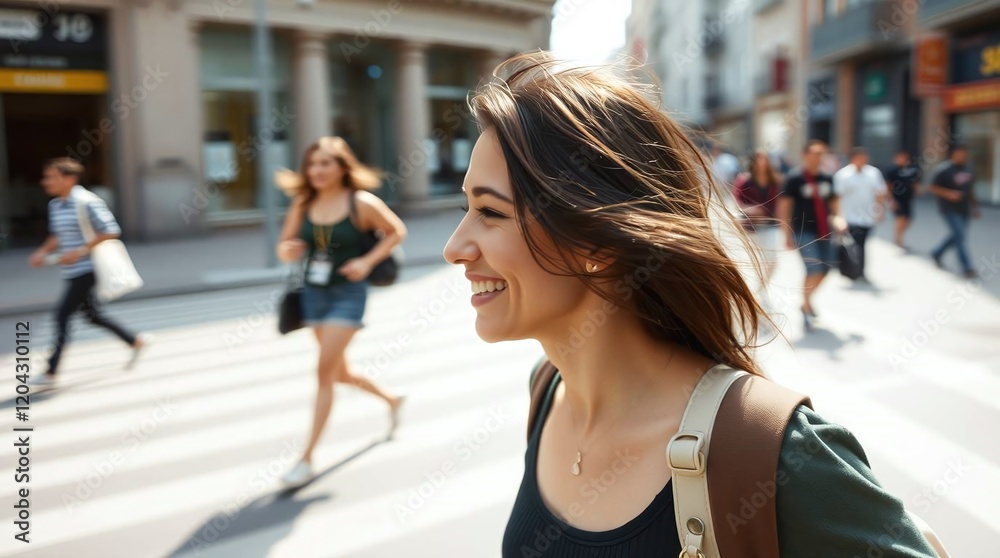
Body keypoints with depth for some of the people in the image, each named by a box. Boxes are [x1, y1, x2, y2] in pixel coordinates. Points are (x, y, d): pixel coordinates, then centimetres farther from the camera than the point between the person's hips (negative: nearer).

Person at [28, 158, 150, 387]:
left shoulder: (87, 203, -15)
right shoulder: (55, 205, 10)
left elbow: (111, 231, -17)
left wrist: (81, 251, -22)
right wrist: (43, 252, 5)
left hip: (86, 270, -9)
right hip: (71, 273, 9)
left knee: (62, 315, -8)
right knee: (93, 316, 14)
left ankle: (50, 373, 0)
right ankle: (136, 342, 29)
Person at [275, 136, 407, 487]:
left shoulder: (361, 203, -10)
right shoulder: (302, 205, 1)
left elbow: (397, 231, -1)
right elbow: (285, 246, 8)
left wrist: (368, 261, -13)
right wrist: (287, 251, -17)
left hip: (347, 294, -6)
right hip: (314, 293, 6)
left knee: (324, 372, -9)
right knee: (341, 373, 17)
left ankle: (307, 458, 2)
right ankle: (392, 400, 45)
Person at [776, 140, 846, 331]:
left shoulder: (827, 179, 8)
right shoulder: (794, 178, -9)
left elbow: (833, 201, 20)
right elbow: (784, 206, -10)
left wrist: (837, 218, -1)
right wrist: (788, 234, -13)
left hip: (824, 232, 6)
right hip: (804, 232, -6)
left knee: (824, 271, 9)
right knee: (814, 270, -15)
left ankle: (807, 300, 33)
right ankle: (806, 307, 6)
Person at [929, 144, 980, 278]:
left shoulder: (968, 168, 9)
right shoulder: (944, 169, -12)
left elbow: (971, 189, 18)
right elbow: (933, 187, -10)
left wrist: (974, 206, 15)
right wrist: (948, 193, -23)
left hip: (963, 209, 7)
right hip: (949, 209, -7)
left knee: (957, 235, 13)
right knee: (960, 235, -10)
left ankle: (937, 253, 35)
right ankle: (967, 268, -6)